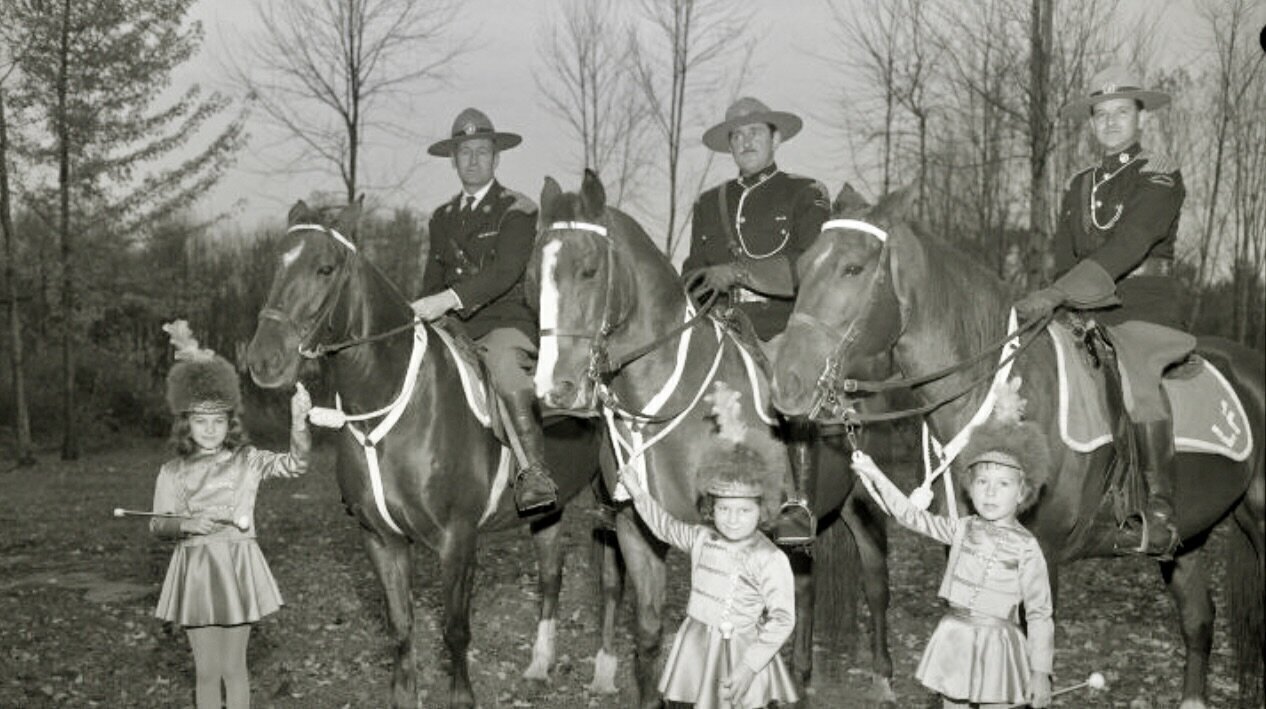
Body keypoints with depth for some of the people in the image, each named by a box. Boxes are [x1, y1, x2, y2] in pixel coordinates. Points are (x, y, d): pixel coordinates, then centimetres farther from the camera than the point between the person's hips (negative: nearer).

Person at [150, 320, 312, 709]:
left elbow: (295, 463, -13)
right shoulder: (173, 473, 2)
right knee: (207, 670, 9)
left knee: (233, 667, 8)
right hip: (195, 570, 1)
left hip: (237, 566, -1)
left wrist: (298, 422, -31)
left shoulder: (248, 461, -1)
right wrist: (186, 523, -20)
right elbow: (157, 525, 2)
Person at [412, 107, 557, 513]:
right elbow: (433, 279, 24)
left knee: (505, 368, -37)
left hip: (506, 323, -7)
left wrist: (449, 299, -29)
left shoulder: (518, 211, 0)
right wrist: (422, 313, 2)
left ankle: (535, 475, -40)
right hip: (452, 330, 7)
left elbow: (505, 271, -16)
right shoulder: (442, 218, 21)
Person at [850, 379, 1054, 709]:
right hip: (954, 639, 4)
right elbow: (912, 516, 2)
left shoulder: (1026, 547, -9)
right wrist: (875, 475, -5)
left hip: (997, 642, -4)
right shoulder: (962, 529, 2)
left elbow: (1040, 613, -9)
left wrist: (1040, 671, -11)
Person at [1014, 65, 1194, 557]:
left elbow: (1128, 244, -18)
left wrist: (1057, 294, -28)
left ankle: (1161, 512, -26)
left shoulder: (1160, 176, -3)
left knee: (1137, 382, -30)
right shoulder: (1079, 187, 19)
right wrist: (1053, 302, -5)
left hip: (1145, 309, -6)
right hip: (1085, 314, 7)